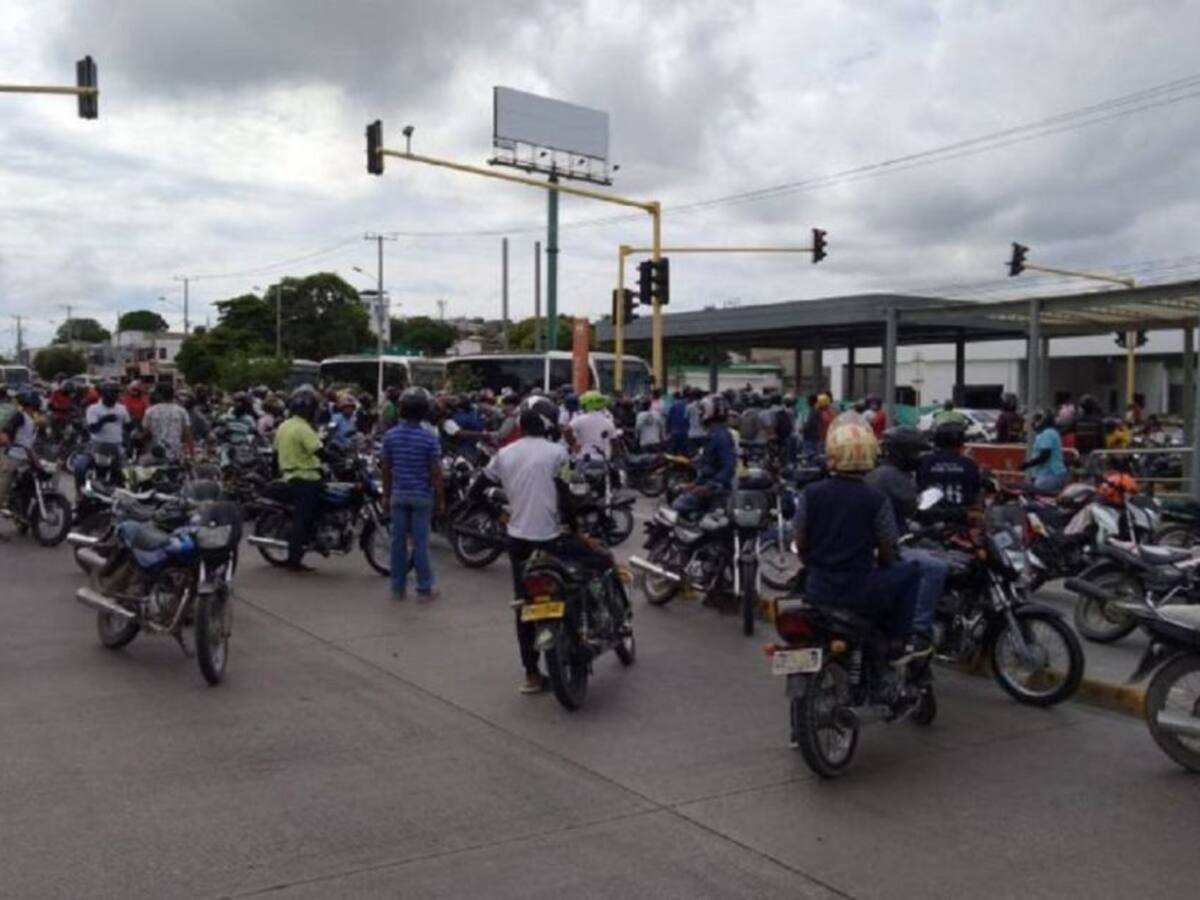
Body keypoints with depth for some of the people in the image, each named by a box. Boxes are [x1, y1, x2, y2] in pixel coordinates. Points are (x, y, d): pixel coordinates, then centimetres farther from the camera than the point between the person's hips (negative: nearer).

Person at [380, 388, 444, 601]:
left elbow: (385, 467, 4)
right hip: (422, 496, -3)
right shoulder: (429, 438, -12)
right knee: (420, 543, 1)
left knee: (398, 541, 8)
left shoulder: (390, 435, -2)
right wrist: (440, 500, -2)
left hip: (399, 495, 3)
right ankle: (424, 589, 7)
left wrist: (387, 493, 15)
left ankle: (398, 588, 14)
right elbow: (435, 472, -10)